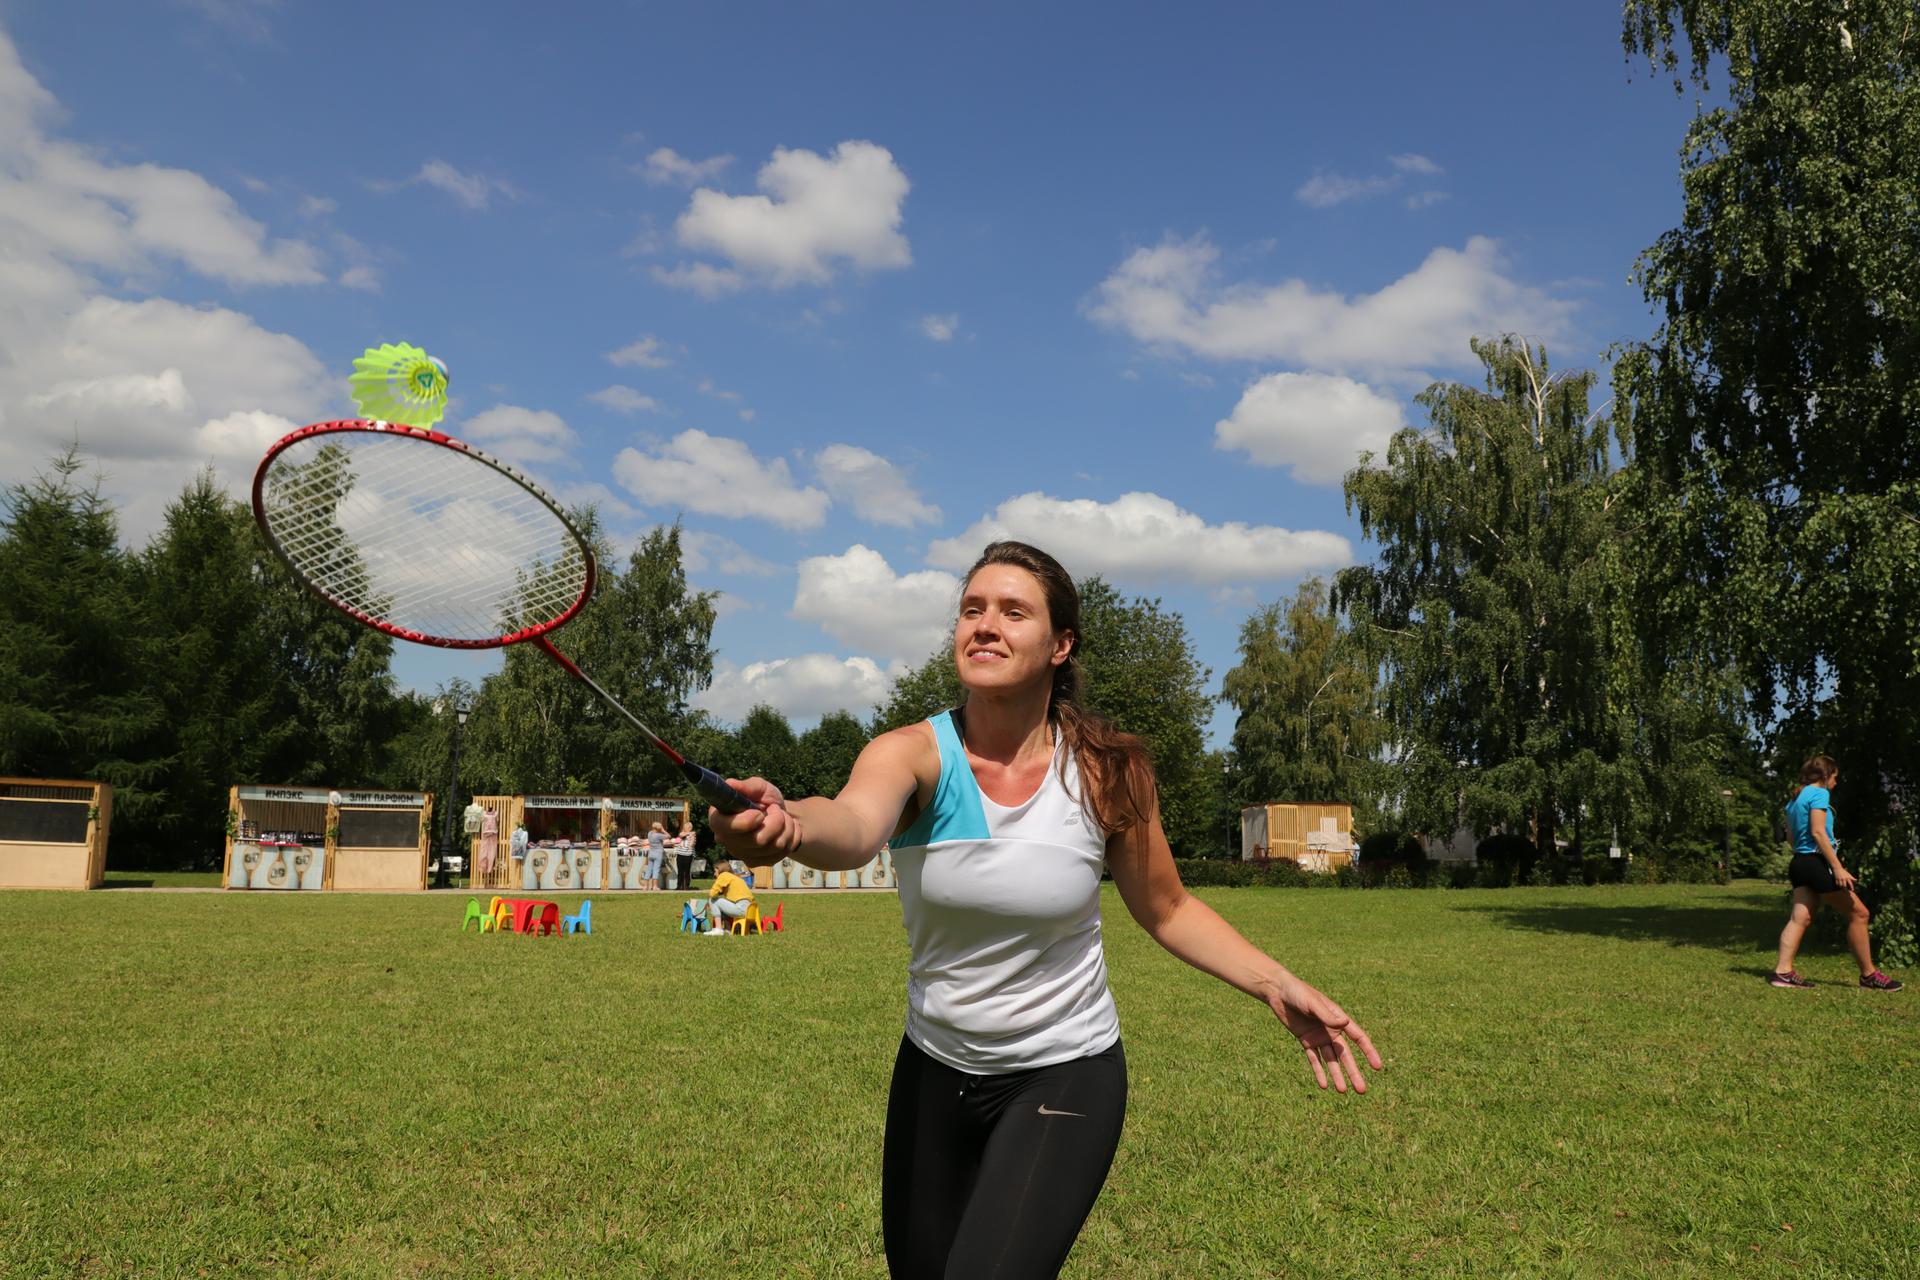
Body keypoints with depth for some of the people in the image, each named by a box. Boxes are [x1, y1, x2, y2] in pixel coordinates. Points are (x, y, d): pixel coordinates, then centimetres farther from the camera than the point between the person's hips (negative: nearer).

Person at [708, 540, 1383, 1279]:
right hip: (933, 1070, 2)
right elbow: (855, 825, -42)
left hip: (1064, 1078, -2)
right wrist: (789, 824, -65)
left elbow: (1166, 909, 0)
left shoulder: (1106, 772, -16)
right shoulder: (915, 753, -18)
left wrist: (1275, 985, -14)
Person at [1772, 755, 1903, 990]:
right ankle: (1869, 975, 9)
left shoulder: (1794, 799, 17)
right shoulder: (1819, 794, -9)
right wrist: (1838, 867, -20)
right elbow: (1818, 832, -18)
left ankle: (1783, 971, -7)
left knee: (1800, 918, 2)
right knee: (1859, 914, 3)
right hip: (1817, 862, -9)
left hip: (1799, 863, 9)